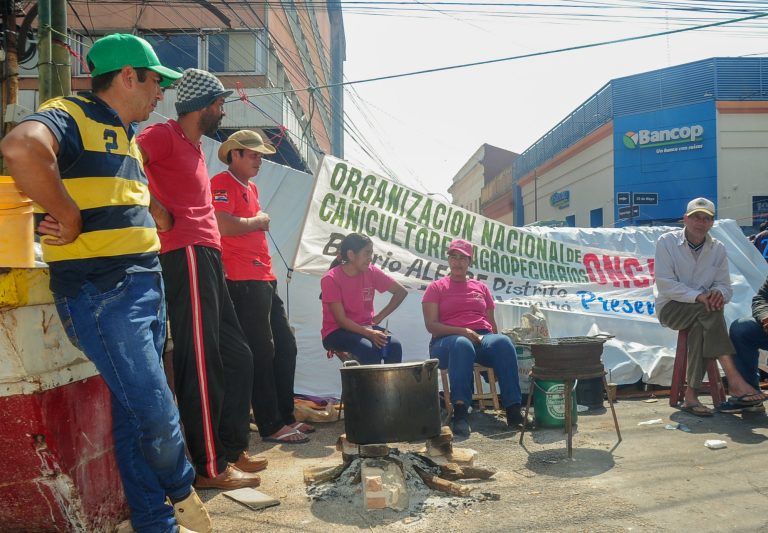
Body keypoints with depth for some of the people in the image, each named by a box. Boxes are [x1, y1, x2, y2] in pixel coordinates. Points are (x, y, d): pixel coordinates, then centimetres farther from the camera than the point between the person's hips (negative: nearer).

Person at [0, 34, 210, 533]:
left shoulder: (128, 138, 20)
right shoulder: (70, 116, -7)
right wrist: (70, 220, -21)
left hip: (146, 285, 9)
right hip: (100, 293, -8)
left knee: (137, 411, 13)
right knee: (157, 414, -7)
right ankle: (182, 489, 21)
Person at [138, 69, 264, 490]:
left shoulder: (194, 146, 24)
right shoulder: (165, 134, -3)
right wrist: (160, 212, -18)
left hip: (207, 258, 10)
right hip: (187, 254, -10)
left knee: (237, 357, 13)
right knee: (201, 363, -6)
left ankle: (231, 449, 23)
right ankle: (211, 468, 2)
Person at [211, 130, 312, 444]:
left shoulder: (251, 188, 22)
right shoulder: (222, 183, -7)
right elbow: (222, 225, -23)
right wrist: (258, 221, -8)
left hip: (264, 279, 10)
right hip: (243, 280, -10)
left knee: (286, 347, 13)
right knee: (261, 353, -6)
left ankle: (285, 417, 22)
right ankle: (271, 426, 4)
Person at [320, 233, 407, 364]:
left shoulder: (371, 272, -1)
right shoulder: (330, 279, -13)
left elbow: (401, 292, 8)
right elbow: (341, 320, -17)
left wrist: (379, 317, 0)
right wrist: (369, 333, -27)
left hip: (366, 326, 4)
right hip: (337, 332, -4)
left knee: (394, 346, -24)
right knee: (369, 349, -33)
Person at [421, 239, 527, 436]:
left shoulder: (481, 287, 24)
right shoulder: (436, 288, 13)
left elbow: (492, 323, 21)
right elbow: (431, 324, 1)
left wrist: (494, 345, 0)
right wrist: (463, 332, -14)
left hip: (482, 338, 3)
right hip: (447, 340, -3)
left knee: (504, 342, -32)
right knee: (462, 345, -41)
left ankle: (513, 410, -36)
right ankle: (460, 413, -45)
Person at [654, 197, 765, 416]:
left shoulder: (718, 248, 8)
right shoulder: (667, 242, -4)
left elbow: (725, 286, 4)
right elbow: (664, 284, -13)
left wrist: (718, 293, -22)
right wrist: (697, 295, -27)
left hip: (701, 311, 3)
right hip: (671, 308, -3)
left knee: (700, 328, -33)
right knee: (708, 311, -33)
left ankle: (691, 394, -31)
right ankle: (734, 380, -37)